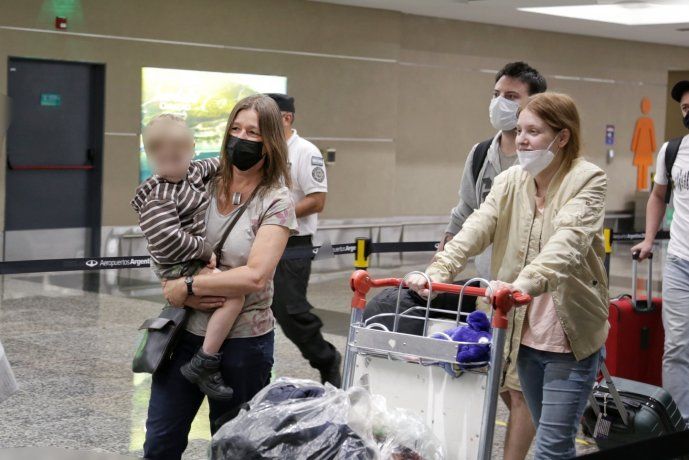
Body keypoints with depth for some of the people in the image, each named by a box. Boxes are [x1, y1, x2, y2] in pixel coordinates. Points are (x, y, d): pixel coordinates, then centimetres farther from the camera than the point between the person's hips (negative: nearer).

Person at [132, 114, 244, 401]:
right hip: (182, 269, -10)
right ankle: (203, 365, -20)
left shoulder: (193, 172, 6)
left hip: (199, 260, 10)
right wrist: (205, 250, -20)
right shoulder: (158, 198, -20)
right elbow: (169, 240, -29)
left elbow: (214, 167, 27)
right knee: (234, 295, -27)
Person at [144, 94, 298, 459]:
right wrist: (185, 296, -11)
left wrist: (187, 286, -15)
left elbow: (254, 276, -21)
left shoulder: (276, 202, -10)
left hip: (243, 341, -4)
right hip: (187, 333, 4)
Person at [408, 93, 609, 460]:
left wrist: (524, 284, -45)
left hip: (572, 334, -5)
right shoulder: (509, 181, 6)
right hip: (526, 331, 5)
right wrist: (437, 272, -27)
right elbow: (475, 229, -10)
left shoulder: (588, 180, -10)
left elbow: (567, 242, -28)